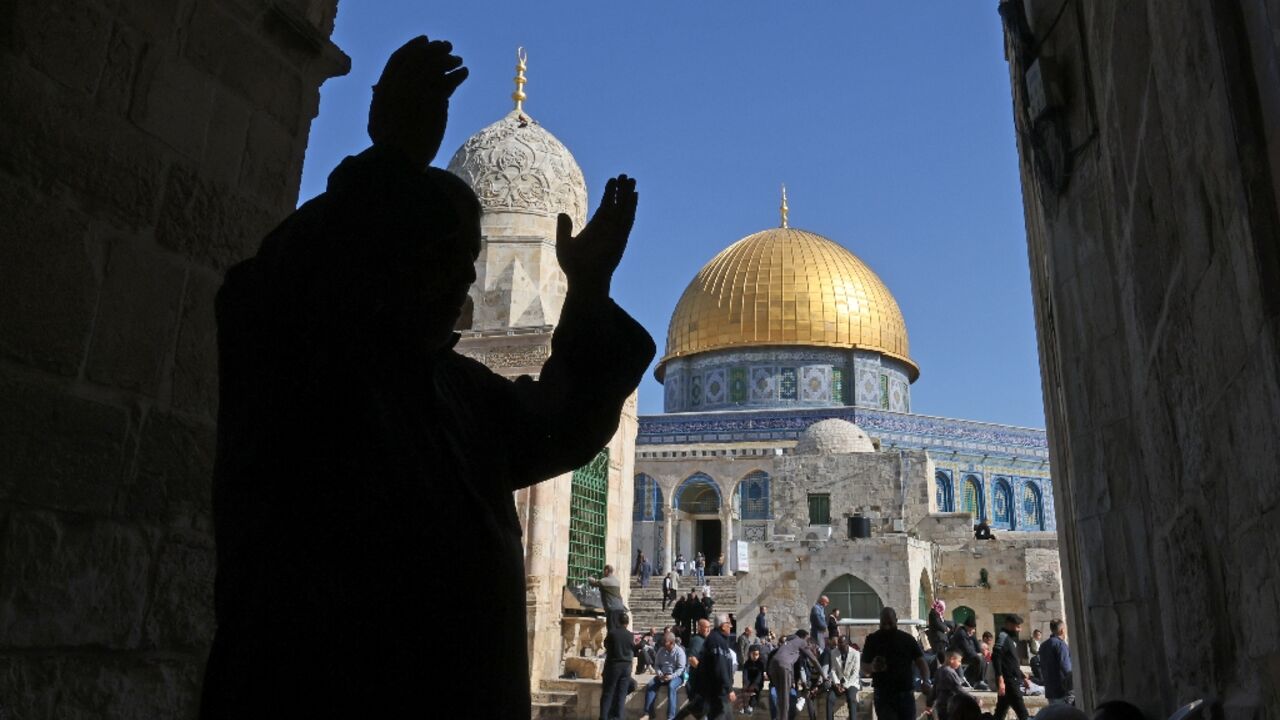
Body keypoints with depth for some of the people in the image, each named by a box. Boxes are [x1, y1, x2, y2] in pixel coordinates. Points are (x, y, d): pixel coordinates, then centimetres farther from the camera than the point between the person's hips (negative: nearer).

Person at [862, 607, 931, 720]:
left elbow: (920, 662, 0)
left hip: (906, 694, 2)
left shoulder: (908, 639, 4)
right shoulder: (872, 640, 1)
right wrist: (872, 667, -21)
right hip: (883, 695, -2)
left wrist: (925, 681, -18)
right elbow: (864, 665, 3)